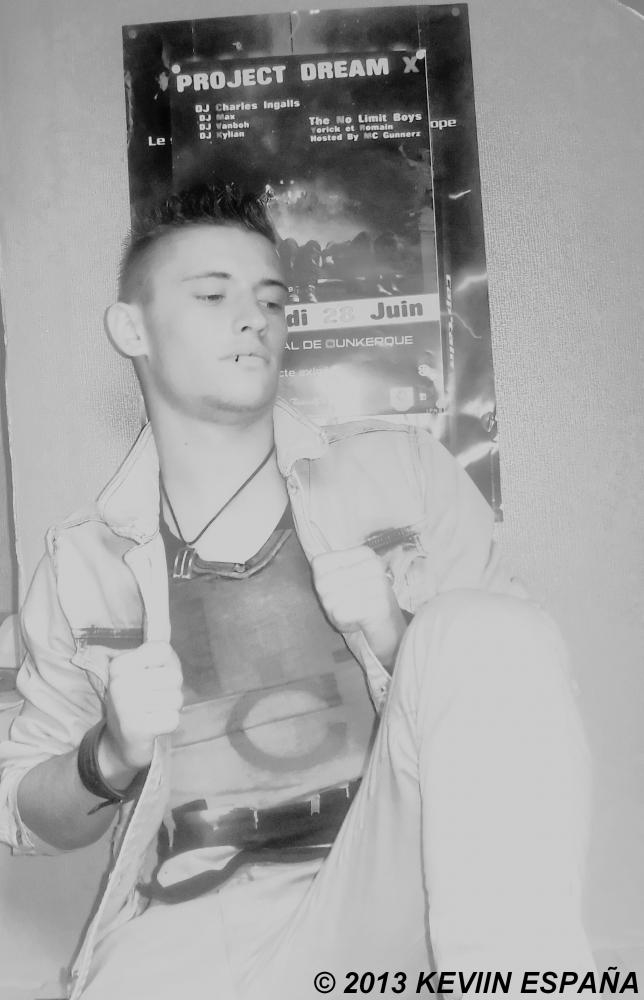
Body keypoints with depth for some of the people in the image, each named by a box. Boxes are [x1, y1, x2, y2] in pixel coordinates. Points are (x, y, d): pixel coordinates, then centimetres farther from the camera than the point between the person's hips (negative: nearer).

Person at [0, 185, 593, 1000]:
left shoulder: (401, 473, 5)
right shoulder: (86, 561, 7)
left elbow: (508, 687, 9)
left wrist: (400, 647, -11)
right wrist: (111, 759, -6)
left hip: (382, 916, 1)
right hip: (185, 928, 0)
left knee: (475, 628, -21)